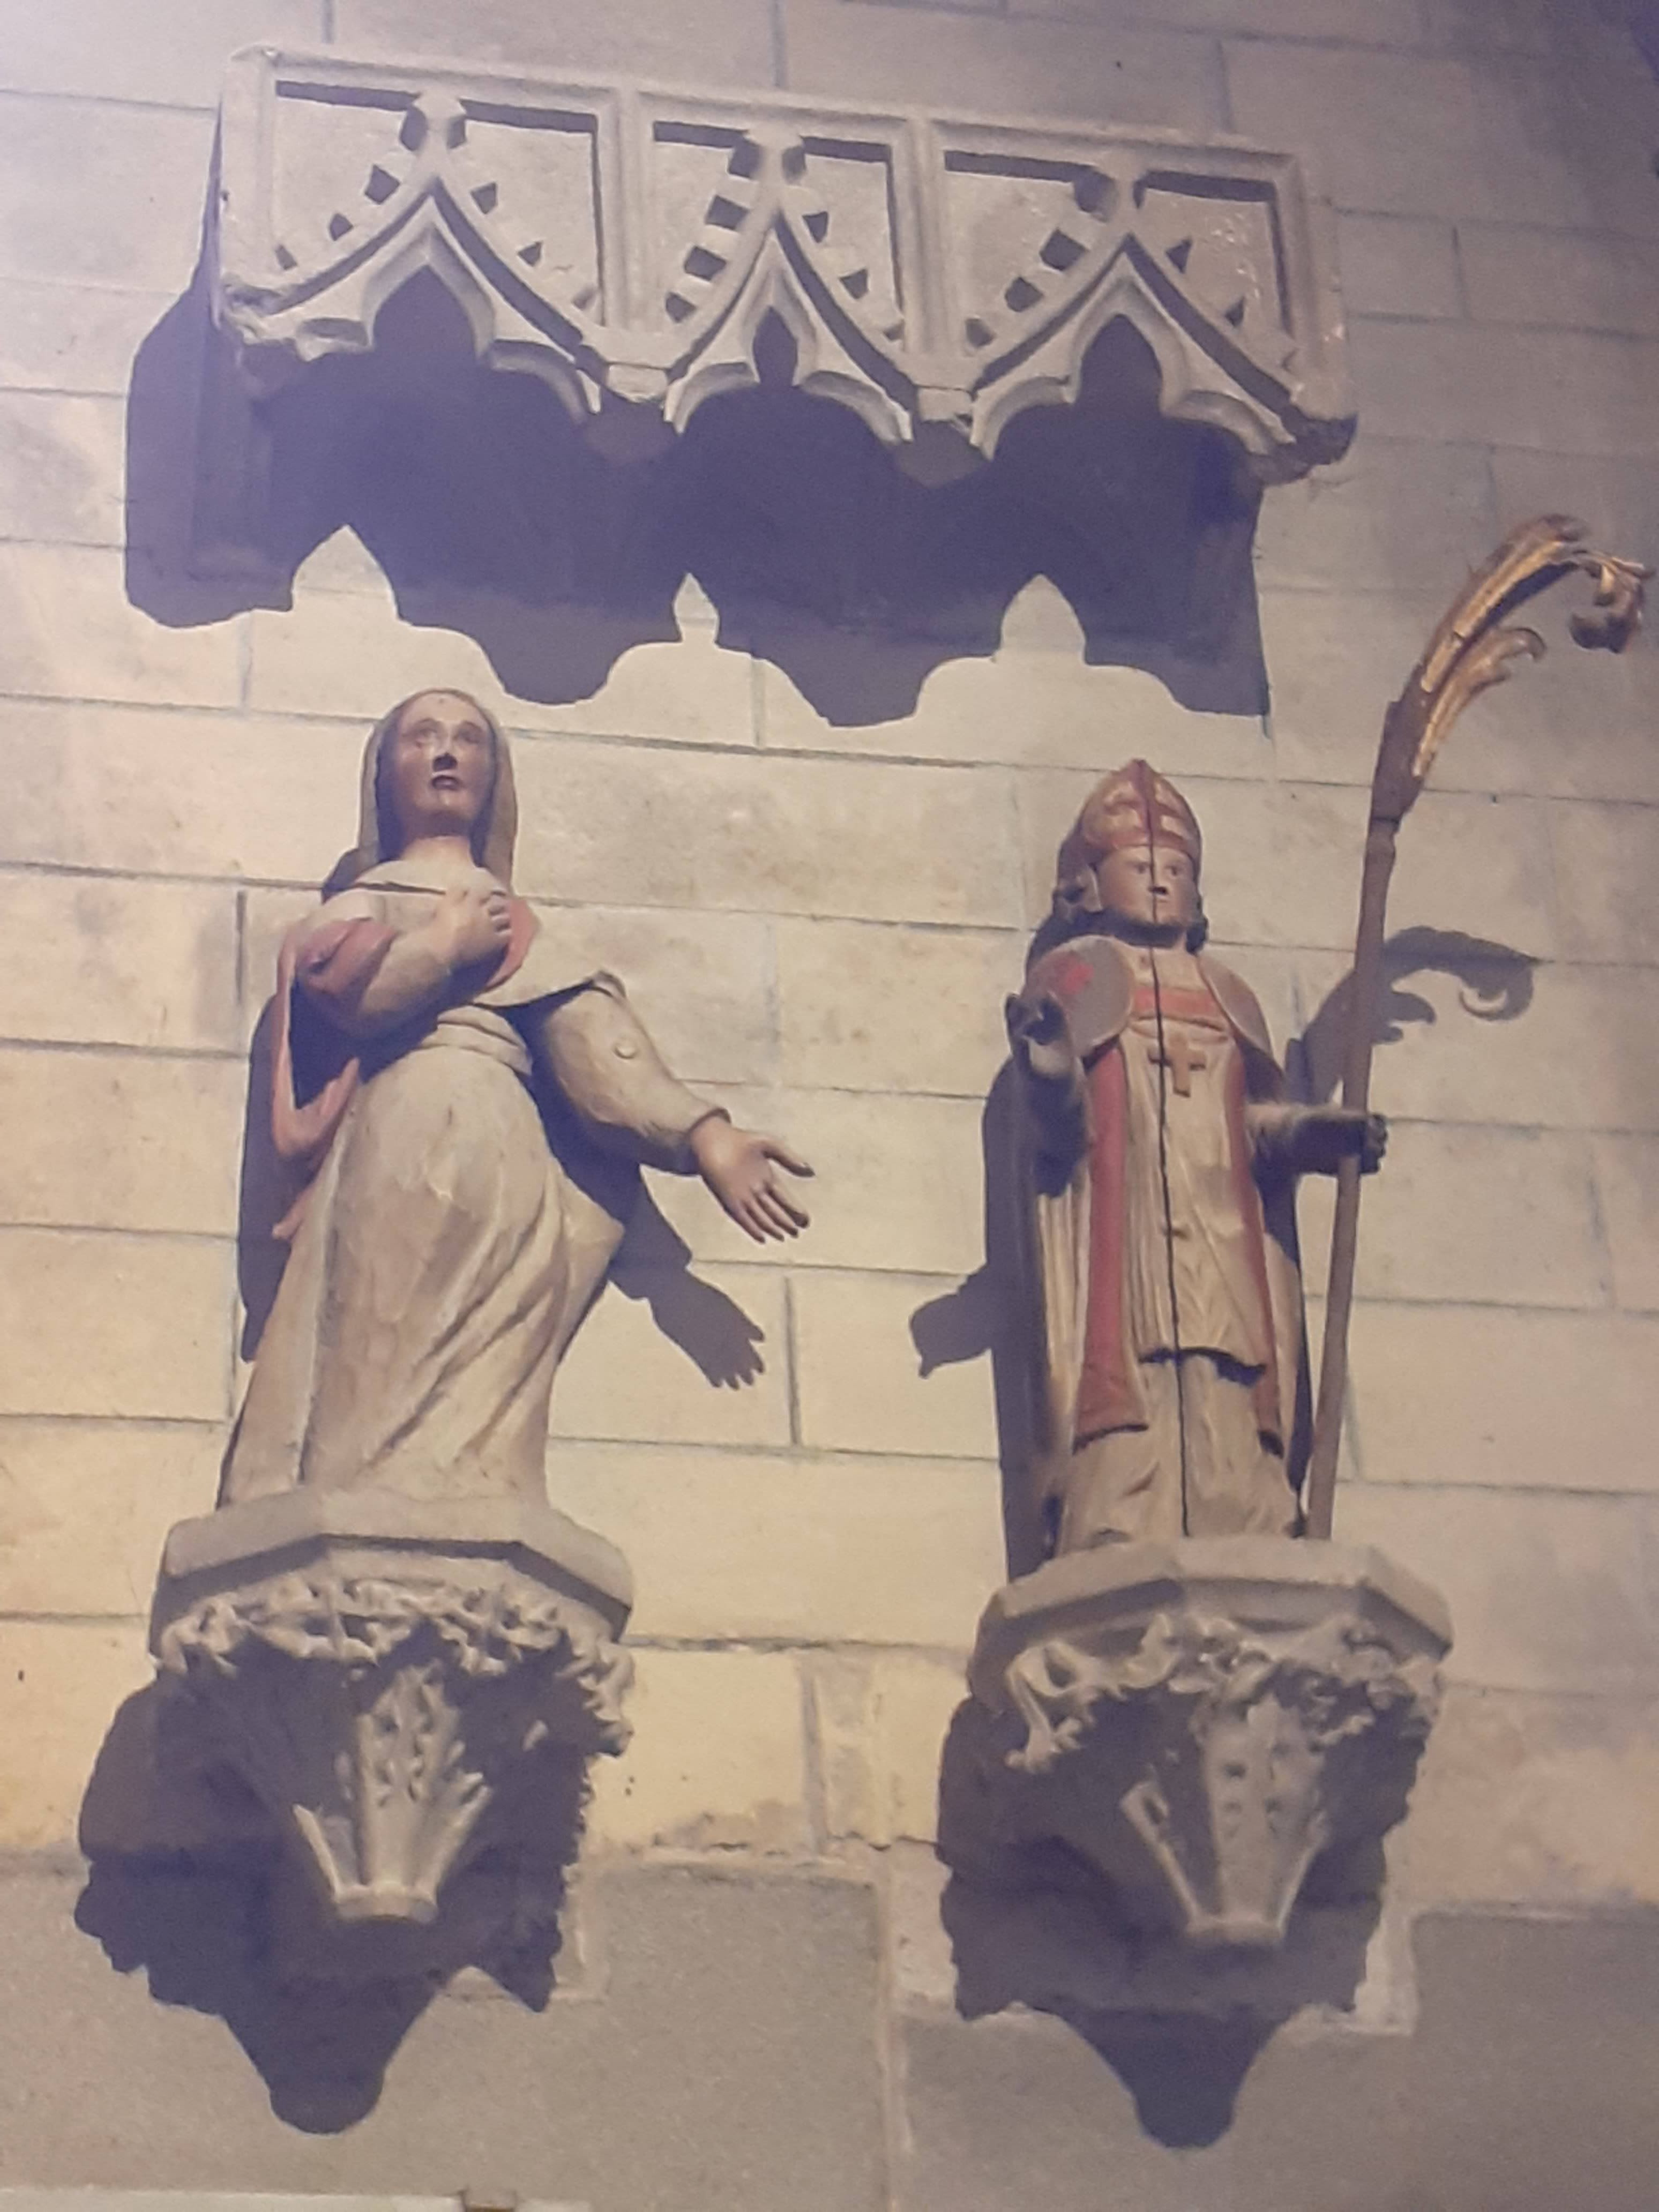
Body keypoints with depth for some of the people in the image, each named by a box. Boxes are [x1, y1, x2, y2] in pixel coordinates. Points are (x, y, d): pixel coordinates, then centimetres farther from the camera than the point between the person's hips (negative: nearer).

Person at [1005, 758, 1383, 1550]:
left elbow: (1257, 1119, 17)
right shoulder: (1074, 978, 12)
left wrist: (1322, 1133, -3)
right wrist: (1047, 1073, -25)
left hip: (1225, 1251, 5)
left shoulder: (1223, 995, 27)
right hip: (1120, 1246, -5)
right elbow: (1059, 1127, -2)